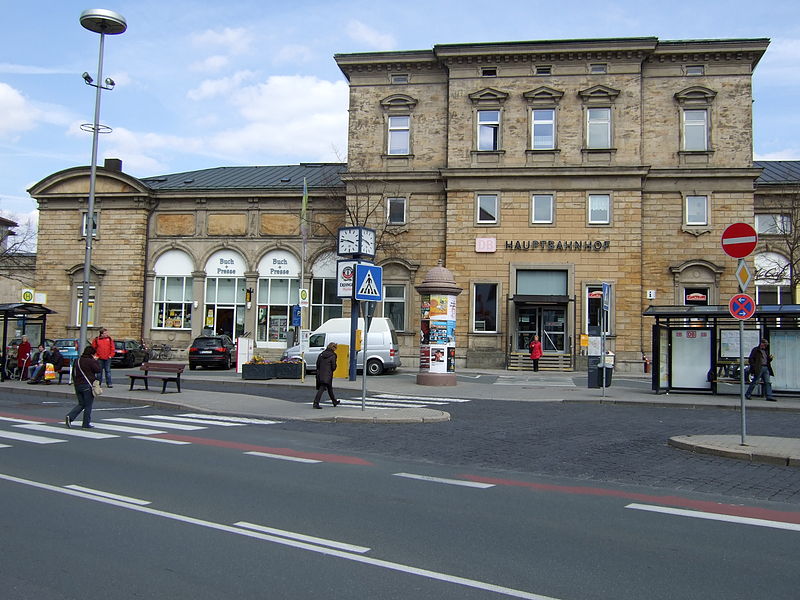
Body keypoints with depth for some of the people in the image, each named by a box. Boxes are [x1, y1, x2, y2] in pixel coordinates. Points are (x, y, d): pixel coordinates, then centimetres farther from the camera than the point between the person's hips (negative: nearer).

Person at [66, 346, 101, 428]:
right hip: (88, 386, -7)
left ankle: (69, 417, -4)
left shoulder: (77, 361, 12)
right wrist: (95, 361, -2)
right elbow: (99, 369, -11)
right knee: (88, 405, 3)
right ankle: (86, 424, 6)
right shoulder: (91, 361, -12)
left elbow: (73, 373, 17)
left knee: (81, 404, 17)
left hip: (77, 385, 7)